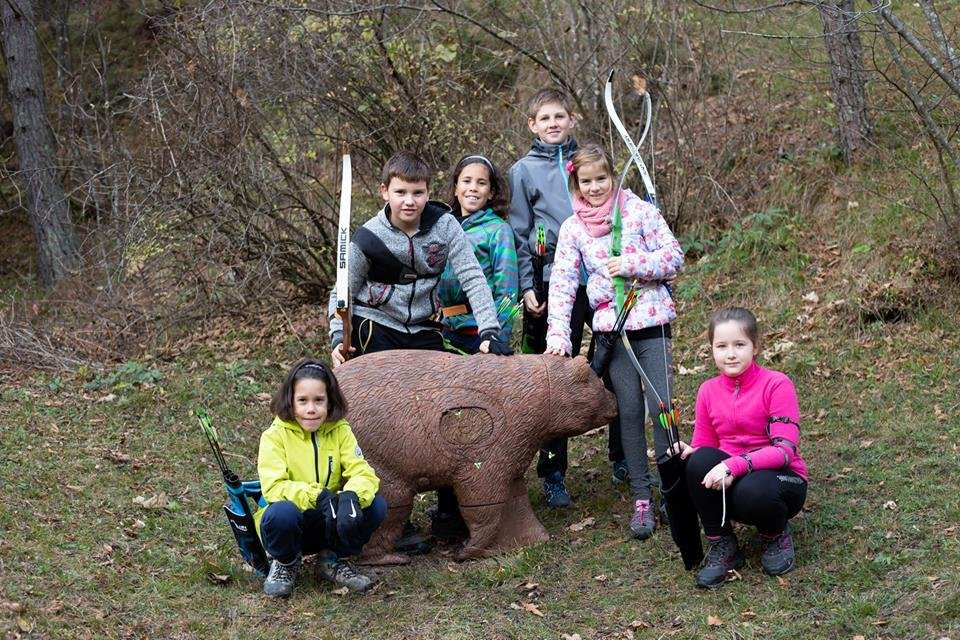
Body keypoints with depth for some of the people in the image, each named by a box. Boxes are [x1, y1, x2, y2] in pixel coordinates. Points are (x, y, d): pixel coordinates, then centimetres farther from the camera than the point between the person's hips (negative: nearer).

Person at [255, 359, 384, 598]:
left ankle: (332, 560, 4)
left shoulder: (340, 432, -4)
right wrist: (317, 496, -38)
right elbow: (274, 487, -24)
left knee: (376, 506, -22)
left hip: (329, 523, 3)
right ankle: (285, 562, -2)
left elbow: (364, 473, -14)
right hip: (290, 524, -3)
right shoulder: (275, 436, -13)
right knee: (282, 512, -37)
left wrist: (351, 495, -38)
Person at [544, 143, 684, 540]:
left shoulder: (638, 210, -1)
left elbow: (674, 256, -3)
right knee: (630, 410, 3)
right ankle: (641, 499, 10)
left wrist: (631, 264, -16)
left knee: (662, 406, -6)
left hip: (651, 320, -2)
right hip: (610, 327, 2)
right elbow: (562, 283, 0)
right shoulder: (572, 228, 5)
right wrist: (558, 335, -10)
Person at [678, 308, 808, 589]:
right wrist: (687, 453, -19)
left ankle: (776, 535, -1)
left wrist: (734, 465, -34)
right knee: (700, 462, -28)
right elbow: (703, 447, 6)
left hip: (780, 479, -4)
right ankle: (721, 546, -9)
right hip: (728, 481, 4)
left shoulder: (776, 384, -13)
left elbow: (784, 450, -21)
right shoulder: (708, 391, 2)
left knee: (752, 491, -39)